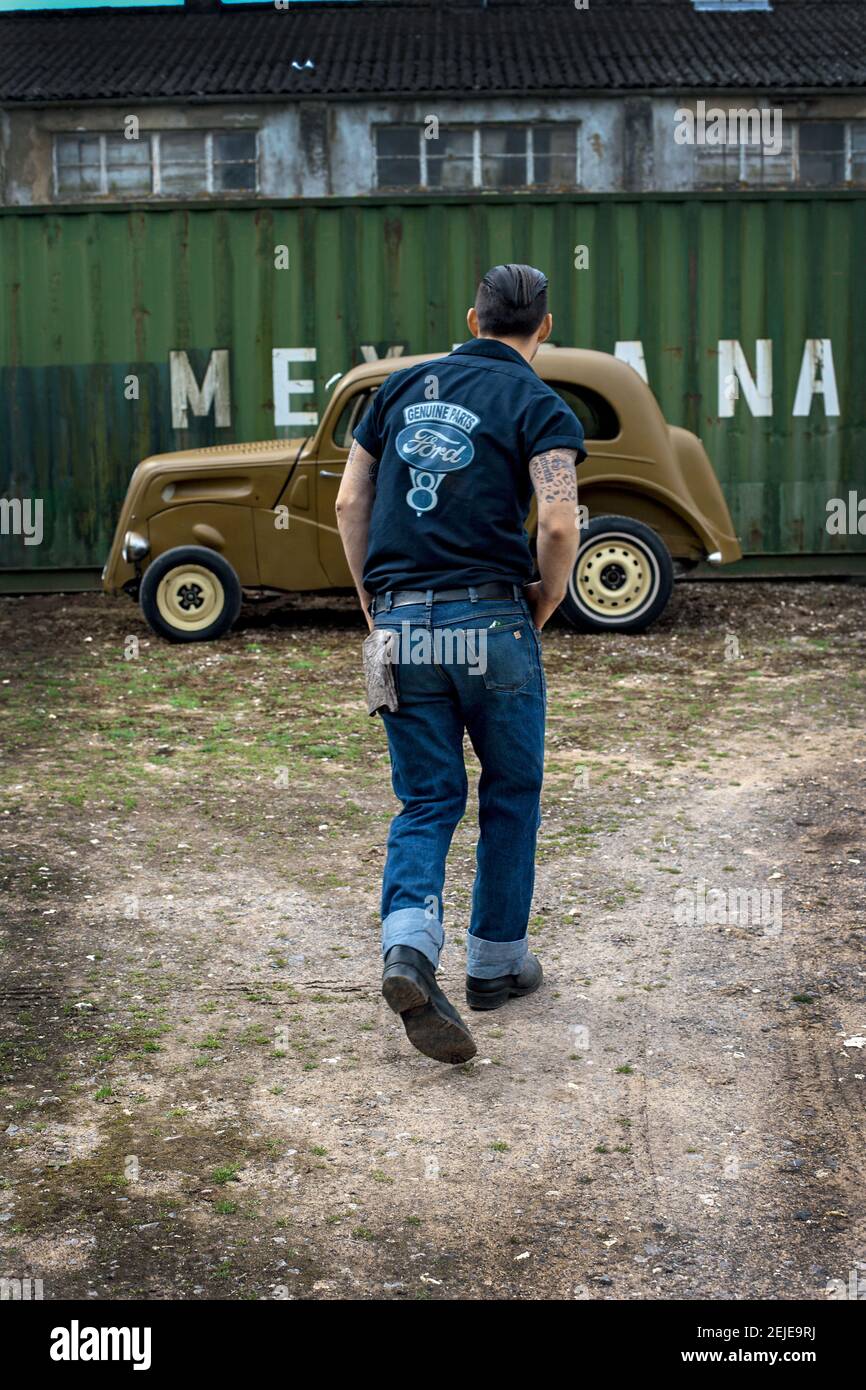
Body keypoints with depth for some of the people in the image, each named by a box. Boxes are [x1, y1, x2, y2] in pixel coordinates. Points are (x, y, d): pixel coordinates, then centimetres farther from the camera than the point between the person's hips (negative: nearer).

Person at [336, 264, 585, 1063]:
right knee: (511, 795, 15)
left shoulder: (403, 386, 13)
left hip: (401, 627, 4)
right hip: (490, 622, -3)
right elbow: (560, 524, -17)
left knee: (426, 801, 9)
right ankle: (497, 962, 24)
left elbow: (350, 502, 11)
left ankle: (409, 947, -14)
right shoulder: (540, 406, -2)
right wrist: (545, 605, 1)